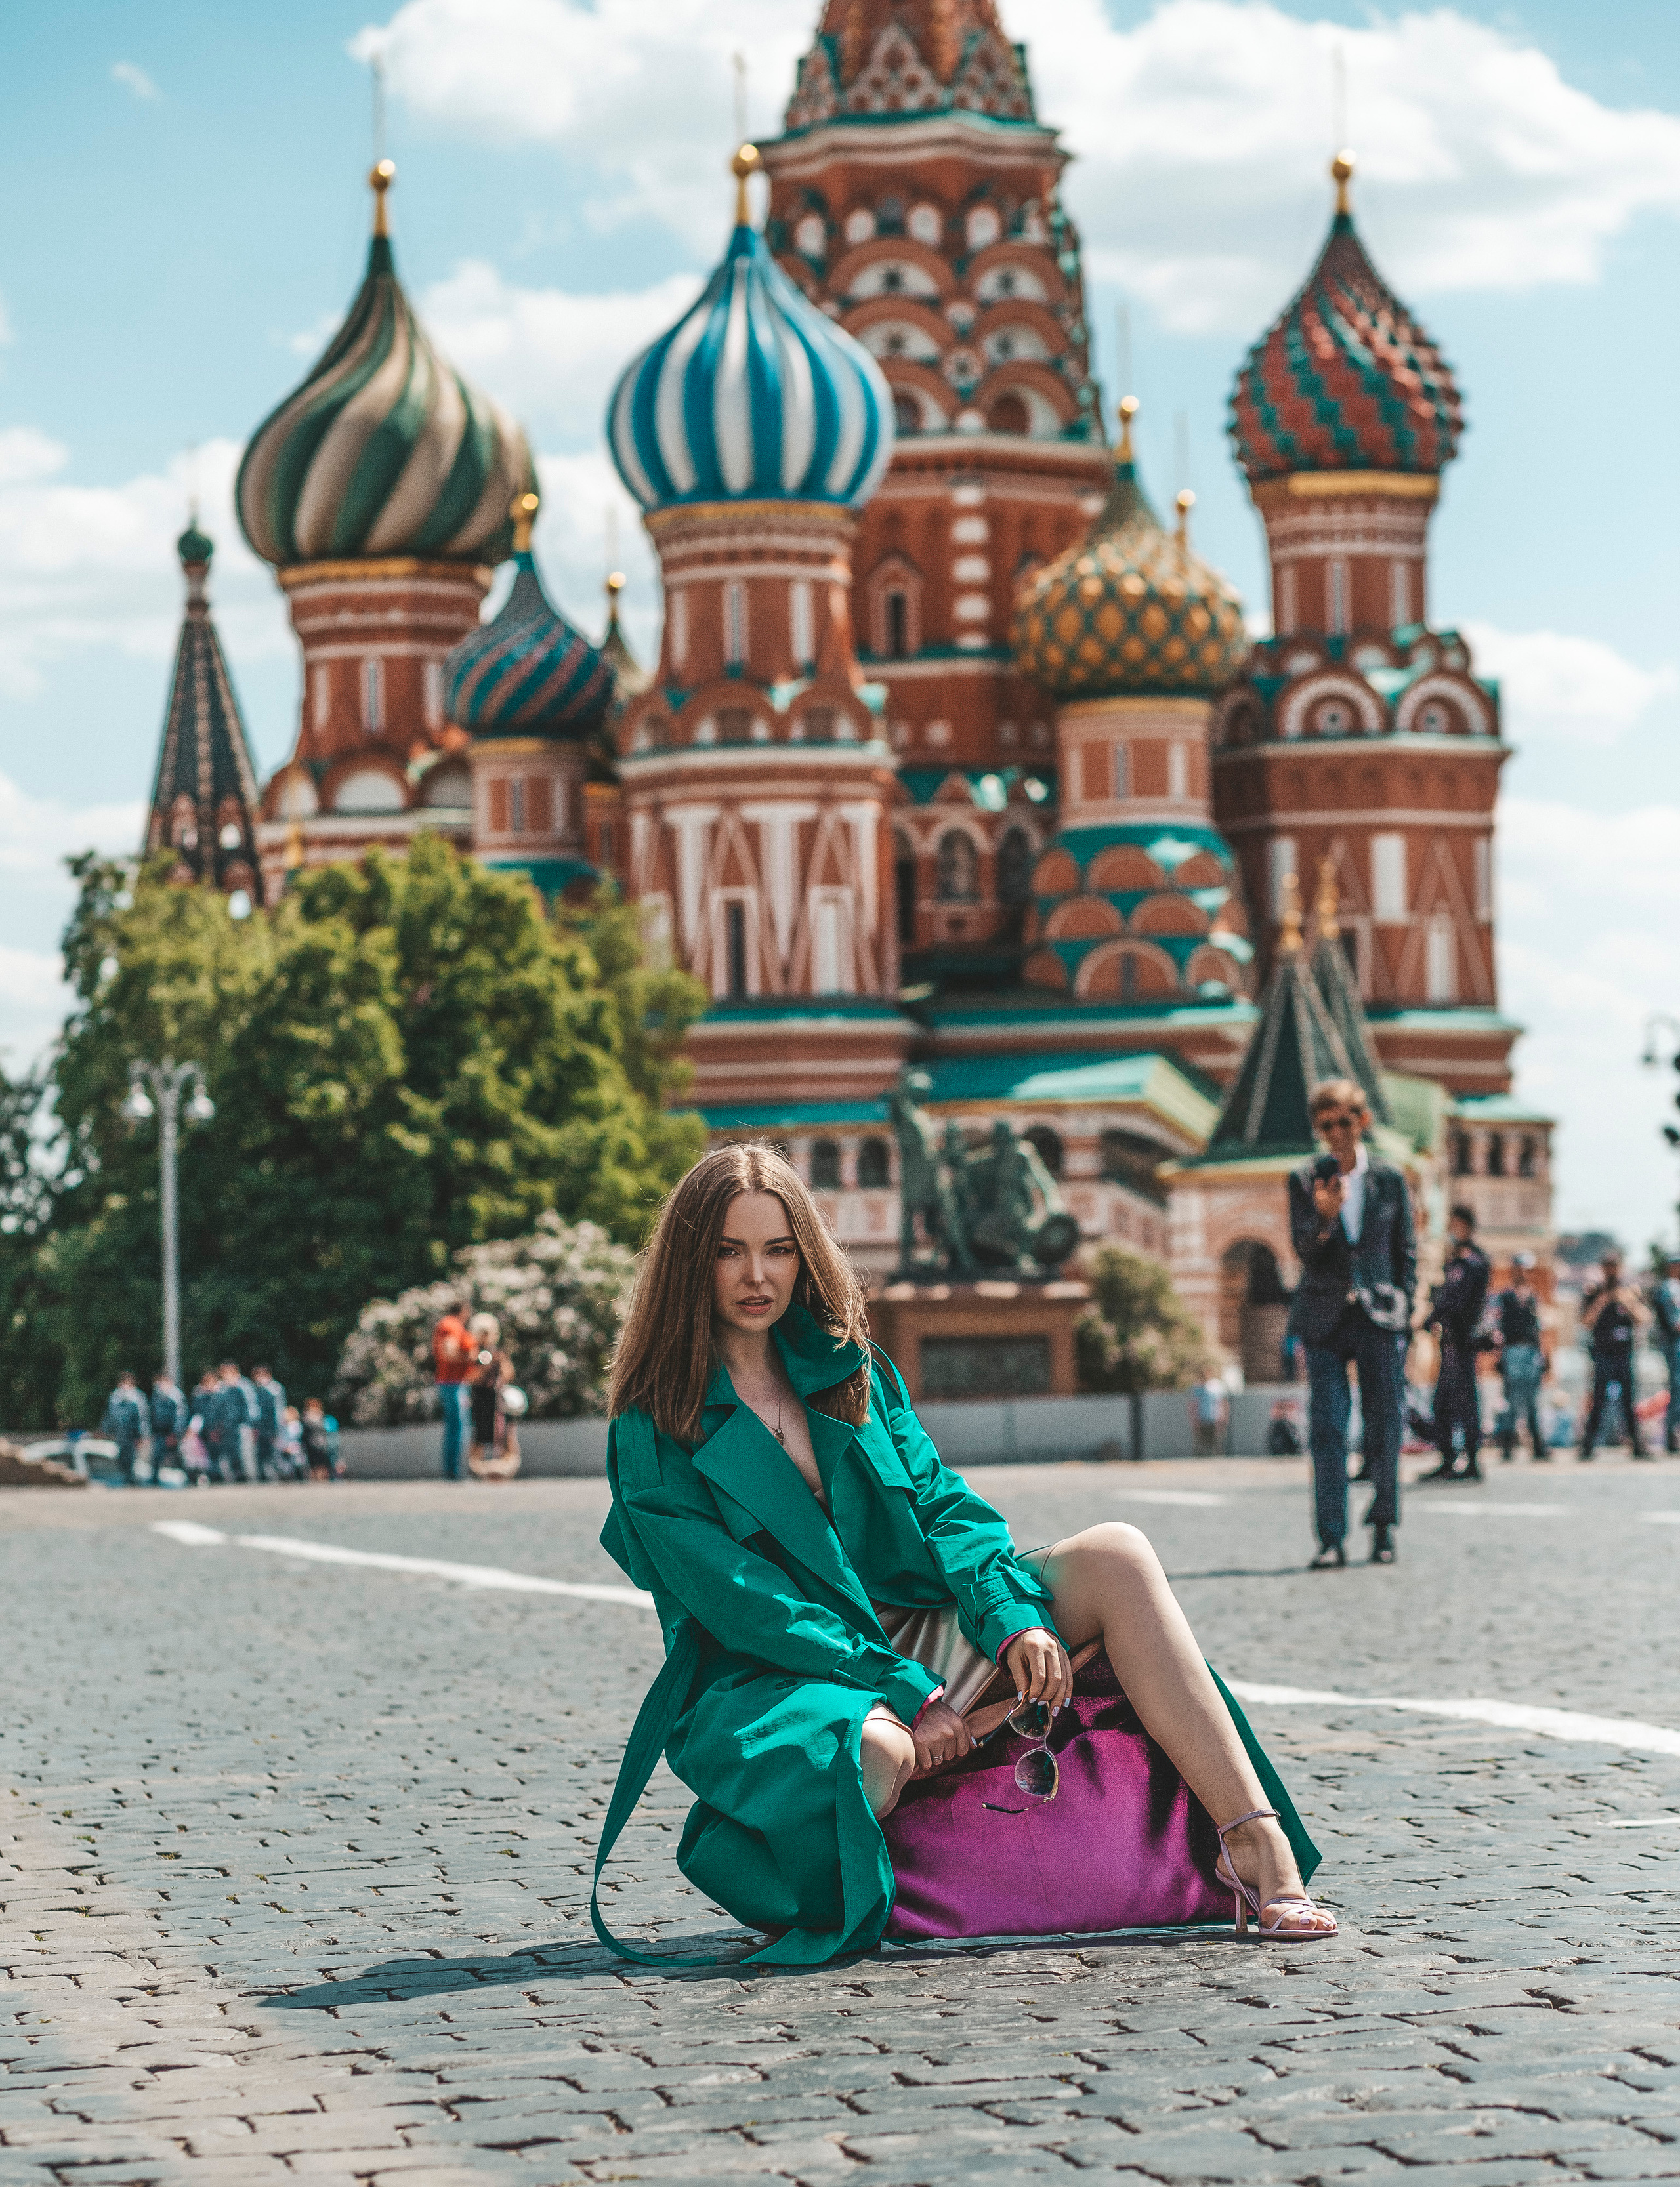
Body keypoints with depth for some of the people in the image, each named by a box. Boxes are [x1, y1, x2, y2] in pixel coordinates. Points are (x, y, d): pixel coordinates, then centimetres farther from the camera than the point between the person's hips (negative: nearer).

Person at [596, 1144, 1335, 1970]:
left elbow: (940, 1502, 7)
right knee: (876, 1748, -41)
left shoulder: (851, 1373, 15)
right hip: (766, 1684, -6)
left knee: (1115, 1556, -14)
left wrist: (1012, 1614, -14)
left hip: (910, 1635, 6)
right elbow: (738, 1601, -13)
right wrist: (901, 1689, -21)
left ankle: (1257, 1845, -24)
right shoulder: (652, 1432, -5)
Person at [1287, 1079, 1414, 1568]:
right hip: (1325, 1317, 0)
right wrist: (1325, 1219, -22)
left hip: (1377, 1313, 1)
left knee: (1383, 1426, 3)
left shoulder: (1389, 1180, 6)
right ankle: (1331, 1538, -7)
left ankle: (1383, 1528, 14)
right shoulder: (1305, 1180, 4)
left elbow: (1407, 1250, 11)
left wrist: (1402, 1305, 3)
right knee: (1327, 1428, -6)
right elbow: (1305, 1250, -2)